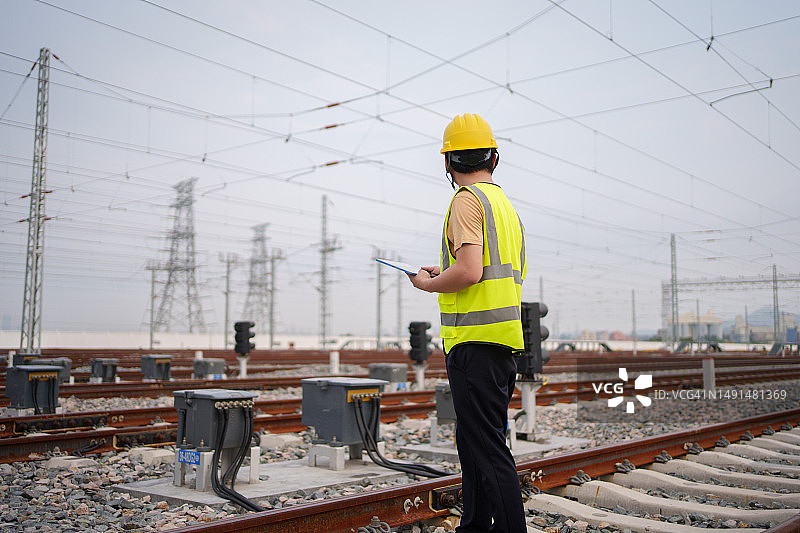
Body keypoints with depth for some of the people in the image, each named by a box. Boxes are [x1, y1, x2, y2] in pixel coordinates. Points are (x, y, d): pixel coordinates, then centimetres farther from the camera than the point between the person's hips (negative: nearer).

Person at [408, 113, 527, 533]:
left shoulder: (467, 200, -9)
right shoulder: (507, 206, 19)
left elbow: (470, 270, -23)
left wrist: (428, 284, -5)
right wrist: (444, 275, 23)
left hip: (475, 341, -10)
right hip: (504, 341, 10)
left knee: (488, 449, -7)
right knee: (473, 441, 18)